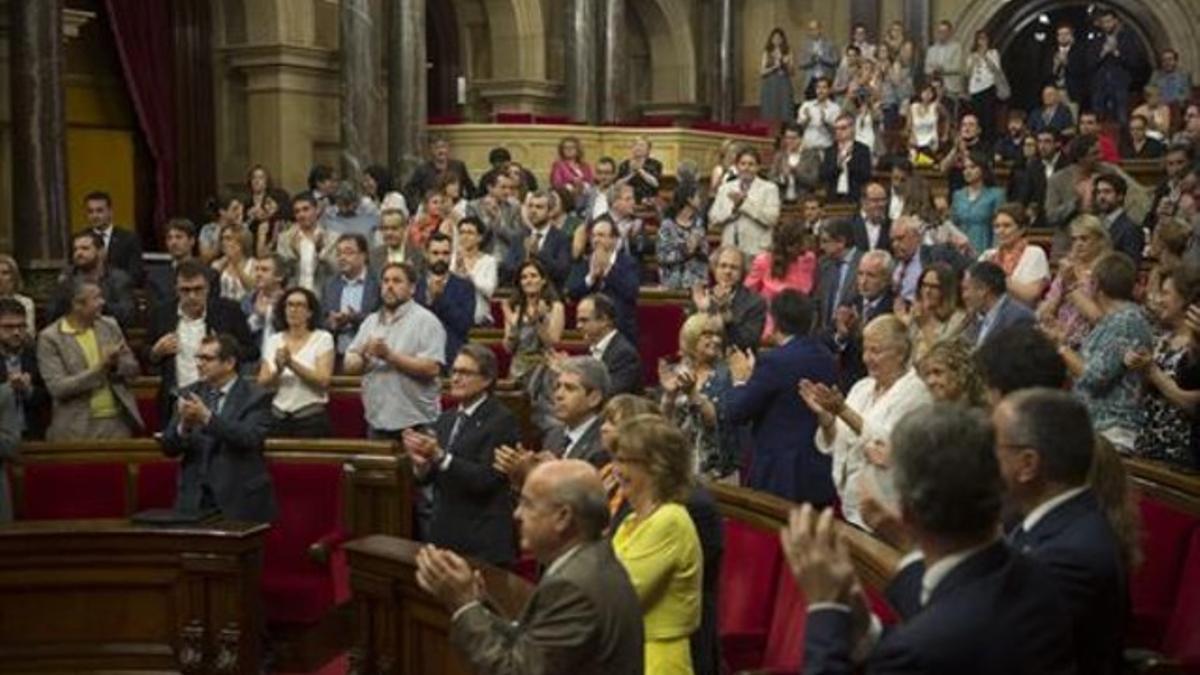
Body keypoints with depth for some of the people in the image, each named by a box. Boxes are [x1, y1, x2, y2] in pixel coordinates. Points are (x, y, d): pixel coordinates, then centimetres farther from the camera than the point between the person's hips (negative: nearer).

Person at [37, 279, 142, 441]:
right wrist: (99, 368, -20)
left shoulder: (110, 326, 7)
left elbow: (133, 368, 11)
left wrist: (116, 364, -11)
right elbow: (57, 387, -13)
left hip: (118, 421, 4)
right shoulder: (49, 337, -6)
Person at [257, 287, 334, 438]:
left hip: (311, 419, -3)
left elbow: (323, 380, -12)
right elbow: (263, 383, 3)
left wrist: (292, 364, -20)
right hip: (278, 418, 3)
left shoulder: (322, 338, 1)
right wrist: (278, 370, -16)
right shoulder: (273, 341, 11)